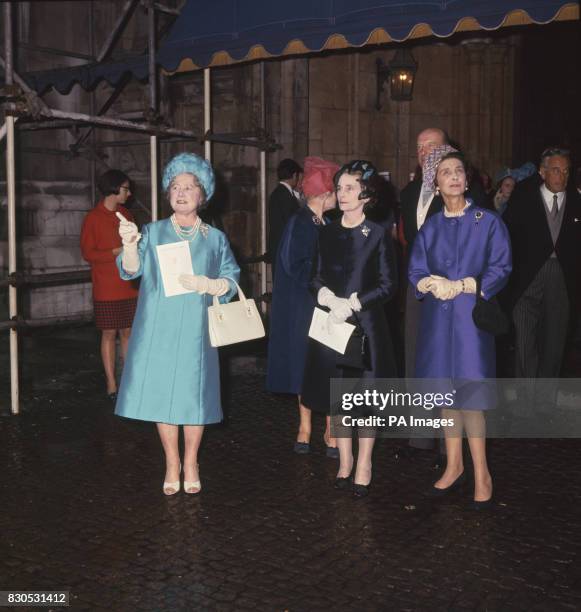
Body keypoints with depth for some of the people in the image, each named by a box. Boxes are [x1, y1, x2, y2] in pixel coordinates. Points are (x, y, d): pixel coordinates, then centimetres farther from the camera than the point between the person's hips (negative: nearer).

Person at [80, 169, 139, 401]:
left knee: (128, 332, 8)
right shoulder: (93, 218, -7)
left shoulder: (125, 214, 12)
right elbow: (87, 252, -10)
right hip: (106, 288, -5)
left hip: (129, 286, 5)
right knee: (109, 334, 1)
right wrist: (116, 252, -20)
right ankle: (111, 385, 8)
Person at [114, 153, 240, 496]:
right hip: (159, 329, 0)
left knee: (193, 395, 3)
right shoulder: (154, 232, 6)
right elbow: (132, 270, -8)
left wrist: (208, 285, -17)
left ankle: (191, 464, 20)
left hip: (195, 331, 0)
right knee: (161, 392, 3)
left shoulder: (215, 238, 8)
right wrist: (130, 246, -29)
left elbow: (231, 281, 3)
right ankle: (172, 464, 19)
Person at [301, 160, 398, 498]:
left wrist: (352, 303, -15)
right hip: (331, 324, 4)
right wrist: (326, 296, -11)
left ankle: (364, 465, 15)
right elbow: (317, 276, 10)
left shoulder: (378, 235, -4)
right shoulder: (328, 232, 8)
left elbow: (387, 285, -6)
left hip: (366, 323, -4)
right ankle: (345, 460, 25)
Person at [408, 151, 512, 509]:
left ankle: (481, 473, 3)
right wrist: (432, 285, -17)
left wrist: (460, 286, -15)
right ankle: (454, 466, 17)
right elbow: (416, 272, 5)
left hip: (472, 316, -4)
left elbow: (500, 269, -6)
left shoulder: (489, 222, 1)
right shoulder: (430, 228, 11)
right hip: (437, 318, 4)